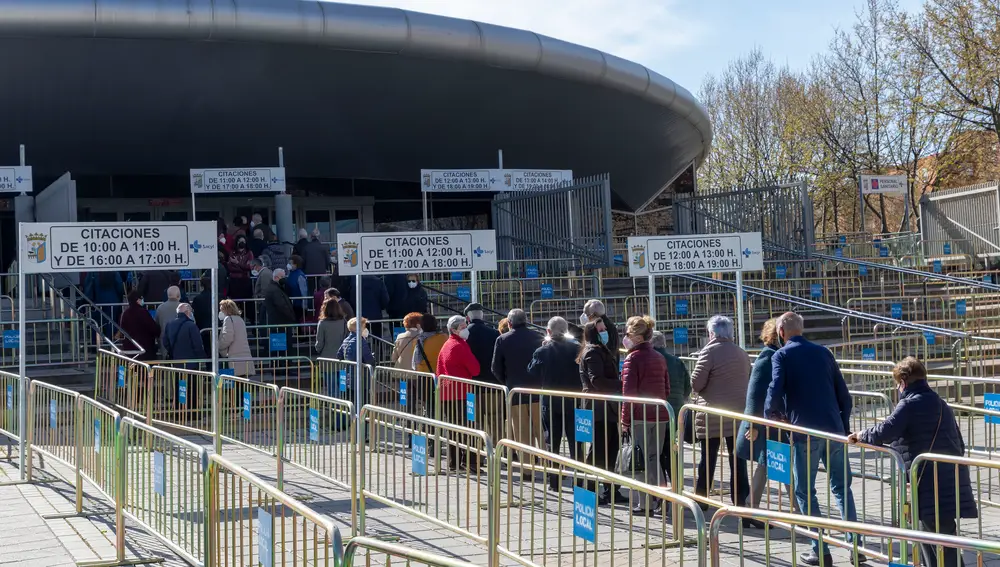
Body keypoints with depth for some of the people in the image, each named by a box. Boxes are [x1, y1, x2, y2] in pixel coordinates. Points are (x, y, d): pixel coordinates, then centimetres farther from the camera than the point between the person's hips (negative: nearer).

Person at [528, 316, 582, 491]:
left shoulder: (543, 351, -10)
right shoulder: (576, 348, -9)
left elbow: (532, 370, 3)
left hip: (550, 402, 0)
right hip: (573, 402, 0)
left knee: (552, 443, 9)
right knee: (575, 442, 7)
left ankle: (554, 482, 9)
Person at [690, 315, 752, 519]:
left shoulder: (709, 352, -9)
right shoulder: (742, 353, 8)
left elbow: (696, 383, -11)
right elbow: (746, 381, 16)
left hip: (712, 415, -4)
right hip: (738, 415, 4)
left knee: (708, 459, 8)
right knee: (738, 461, 3)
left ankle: (701, 499, 19)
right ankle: (741, 502, -1)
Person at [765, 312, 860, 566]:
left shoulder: (781, 356, -1)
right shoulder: (823, 352, 13)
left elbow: (775, 391, -15)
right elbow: (843, 393, 13)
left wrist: (771, 414, 4)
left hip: (805, 433, -4)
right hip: (834, 431, 4)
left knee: (805, 492, 7)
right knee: (842, 488, 14)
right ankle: (856, 546, 9)